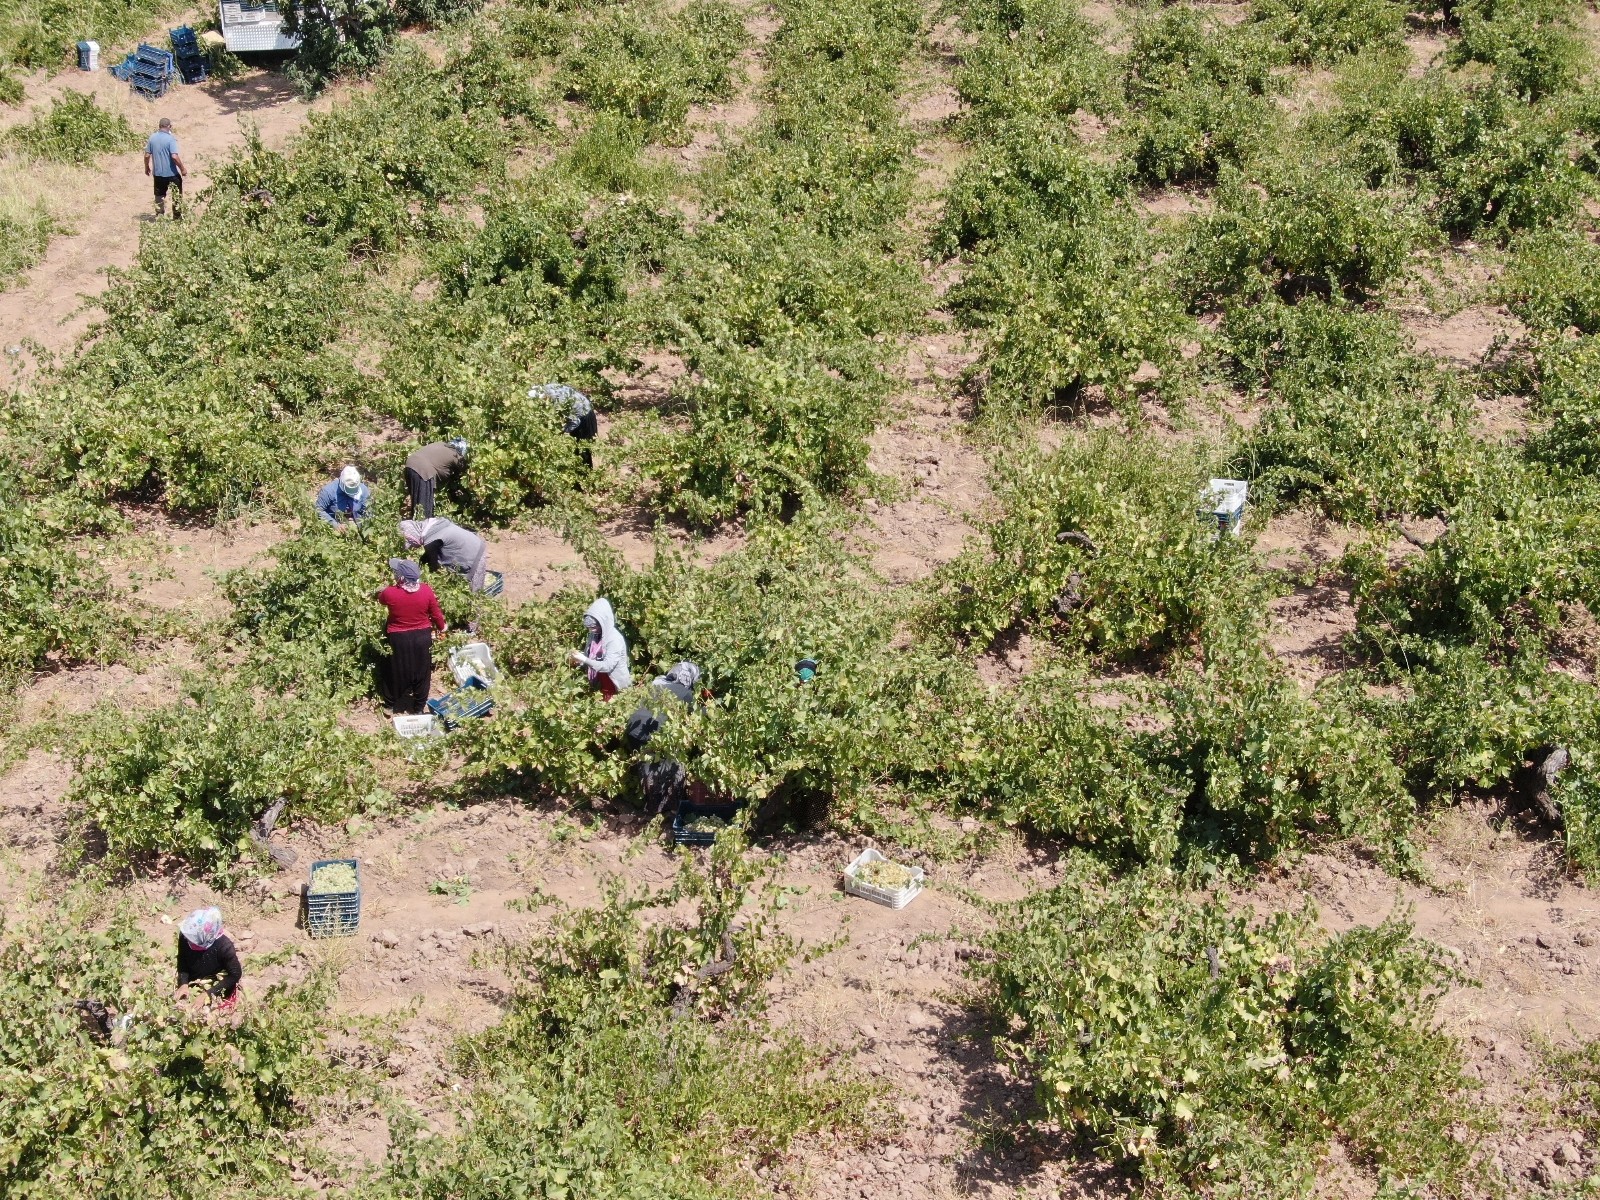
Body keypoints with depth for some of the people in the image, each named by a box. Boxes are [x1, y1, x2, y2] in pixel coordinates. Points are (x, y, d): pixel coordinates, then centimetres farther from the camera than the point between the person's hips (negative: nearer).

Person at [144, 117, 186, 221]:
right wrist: (182, 169, -12)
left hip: (158, 172, 5)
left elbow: (147, 155, 2)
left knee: (159, 196, 15)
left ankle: (159, 216, 17)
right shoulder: (170, 139, -16)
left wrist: (147, 167, 18)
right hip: (172, 173, -4)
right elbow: (174, 156, -23)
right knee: (177, 195, 11)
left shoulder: (152, 138, -1)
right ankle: (177, 216, 15)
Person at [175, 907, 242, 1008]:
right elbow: (182, 962, -6)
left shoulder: (223, 945, -34)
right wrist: (183, 984, -22)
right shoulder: (185, 936, -23)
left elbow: (235, 974, -23)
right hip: (193, 985, 4)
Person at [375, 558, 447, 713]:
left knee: (399, 674, 19)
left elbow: (379, 598, 2)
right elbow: (436, 613, -4)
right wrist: (442, 627, 16)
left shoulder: (390, 593, -23)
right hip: (422, 637, 1)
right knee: (421, 673, 19)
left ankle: (395, 706, 37)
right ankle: (419, 707, 33)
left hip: (399, 639, -1)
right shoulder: (426, 591, -19)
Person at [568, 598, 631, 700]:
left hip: (617, 688, -7)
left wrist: (584, 660, -36)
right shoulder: (594, 635, -1)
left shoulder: (615, 639, -24)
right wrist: (578, 661, -14)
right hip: (600, 686, 7)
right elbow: (591, 659, 6)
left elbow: (607, 666, -29)